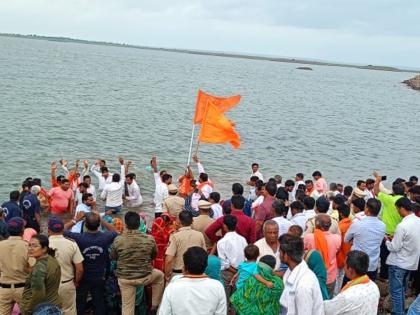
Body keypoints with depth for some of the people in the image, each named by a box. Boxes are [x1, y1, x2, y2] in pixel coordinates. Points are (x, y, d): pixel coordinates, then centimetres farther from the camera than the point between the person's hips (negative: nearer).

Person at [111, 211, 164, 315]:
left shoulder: (118, 240, -16)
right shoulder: (149, 239, -14)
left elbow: (112, 257, 2)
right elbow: (154, 255, 5)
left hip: (124, 278, 0)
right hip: (144, 276, 0)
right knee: (160, 275, 30)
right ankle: (155, 305, 34)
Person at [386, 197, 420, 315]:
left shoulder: (402, 226, -26)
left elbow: (394, 248, -19)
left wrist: (387, 240, -1)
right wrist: (395, 239, 11)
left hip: (398, 263, -8)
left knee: (396, 290, 4)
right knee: (402, 289, 23)